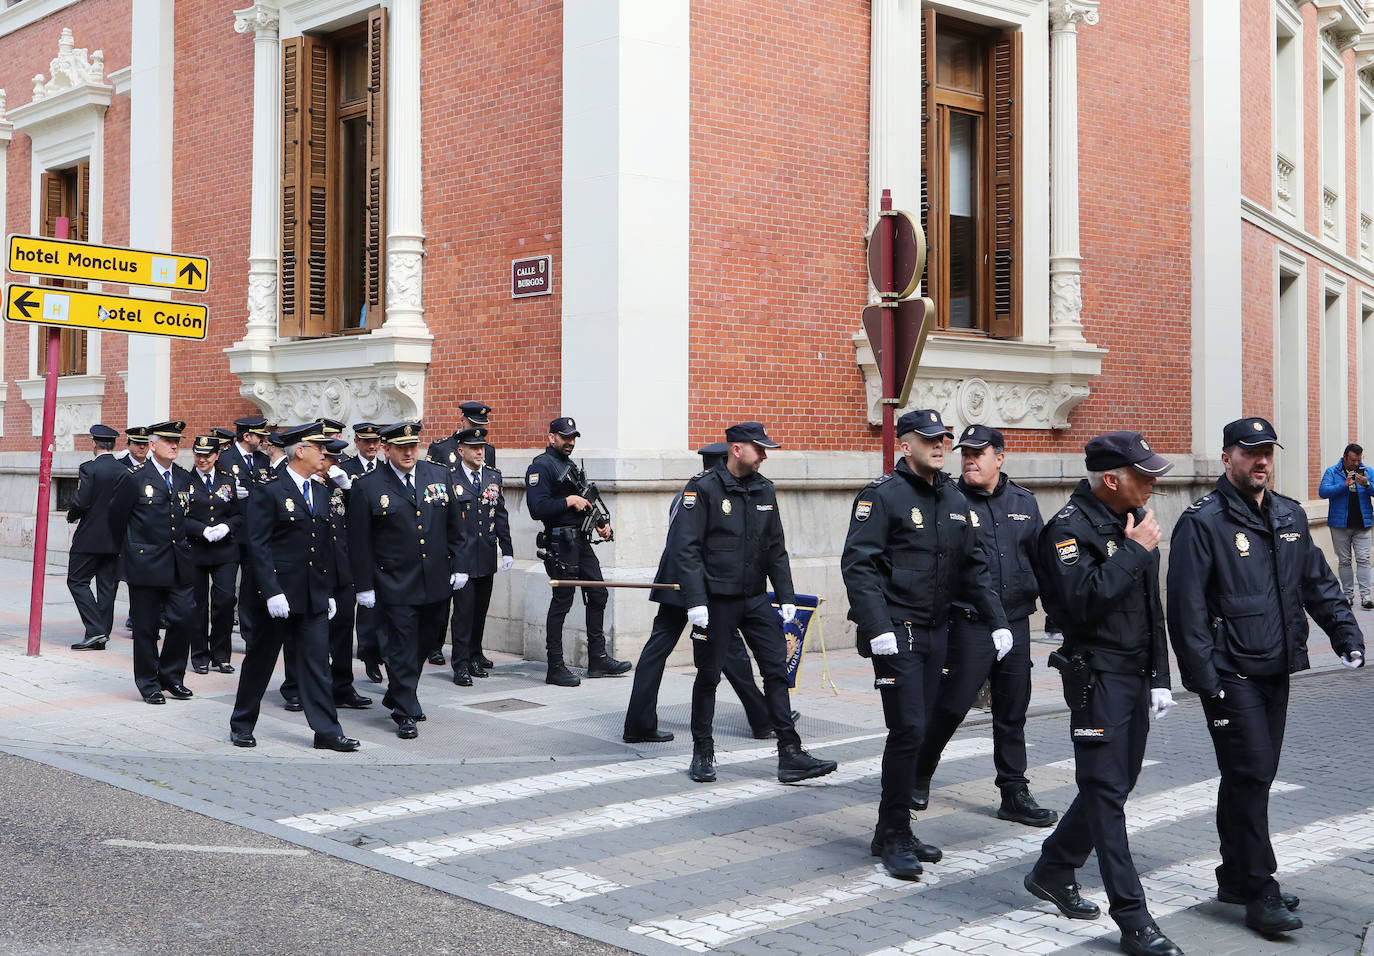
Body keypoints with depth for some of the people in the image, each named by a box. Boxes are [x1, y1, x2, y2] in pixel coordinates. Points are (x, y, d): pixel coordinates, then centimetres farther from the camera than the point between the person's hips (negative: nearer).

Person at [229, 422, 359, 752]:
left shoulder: (321, 493, 13)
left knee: (317, 663, 3)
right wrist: (271, 592, -19)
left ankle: (327, 732, 5)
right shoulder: (267, 490, -9)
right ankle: (242, 726, 22)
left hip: (314, 597, 6)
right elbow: (258, 545, -13)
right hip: (279, 594, -6)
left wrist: (329, 592, 13)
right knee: (260, 661, 7)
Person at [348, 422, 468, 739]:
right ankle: (405, 713, 9)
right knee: (401, 650, -2)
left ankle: (397, 696, 37)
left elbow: (454, 527, 11)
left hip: (437, 583, 5)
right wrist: (364, 586, -6)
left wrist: (458, 567, 7)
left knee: (426, 642, 16)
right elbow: (359, 543, -4)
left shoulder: (441, 476, 5)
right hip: (395, 587, -4)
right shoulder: (367, 488, -6)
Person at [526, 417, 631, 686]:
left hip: (580, 540, 9)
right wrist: (570, 501, -16)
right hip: (560, 543, -9)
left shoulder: (571, 465, 18)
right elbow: (537, 509, -21)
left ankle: (598, 659, 18)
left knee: (598, 594, 10)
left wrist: (601, 522, 10)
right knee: (562, 601, -5)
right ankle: (555, 668, 2)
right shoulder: (541, 466, -10)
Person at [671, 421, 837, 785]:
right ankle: (702, 753, 19)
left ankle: (790, 756, 2)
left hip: (756, 598, 5)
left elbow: (776, 548, 14)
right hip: (716, 601, -5)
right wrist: (695, 601, -19)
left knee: (777, 671, 0)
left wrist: (786, 596, 8)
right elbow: (686, 548, -13)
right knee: (708, 676, 4)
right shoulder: (703, 489, -9)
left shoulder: (765, 490, 9)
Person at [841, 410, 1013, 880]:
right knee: (908, 730, -10)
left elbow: (973, 568, 17)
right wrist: (877, 627, -23)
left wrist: (996, 622, 8)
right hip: (897, 633, -7)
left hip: (936, 631, 7)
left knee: (915, 730, 10)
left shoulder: (954, 501, 13)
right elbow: (858, 564, -15)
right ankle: (894, 836, 2)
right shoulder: (883, 495, -9)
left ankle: (894, 833, 21)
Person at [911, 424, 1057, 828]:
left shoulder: (1023, 502, 11)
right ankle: (918, 777, 18)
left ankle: (1015, 794, 18)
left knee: (1012, 711, 10)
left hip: (1016, 623, 5)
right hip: (969, 623, -4)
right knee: (950, 705, -3)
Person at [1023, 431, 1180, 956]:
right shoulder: (1069, 528, -15)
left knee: (1115, 783, 15)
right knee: (1107, 791, -6)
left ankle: (1051, 871, 32)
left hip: (1135, 674, 9)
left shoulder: (1134, 520, 12)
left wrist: (1159, 676, 16)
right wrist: (1133, 552, -21)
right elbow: (1083, 602, -28)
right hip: (1098, 675, -9)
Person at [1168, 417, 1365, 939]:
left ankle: (1236, 879, 25)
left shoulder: (1289, 516, 11)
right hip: (1231, 675, -7)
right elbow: (1186, 604, -14)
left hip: (1276, 670, 7)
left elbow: (1318, 582, 18)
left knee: (1254, 777, 14)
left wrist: (1346, 633, 5)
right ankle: (1260, 893, -1)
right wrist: (1203, 675, -17)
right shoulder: (1203, 522, -11)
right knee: (1250, 775, -8)